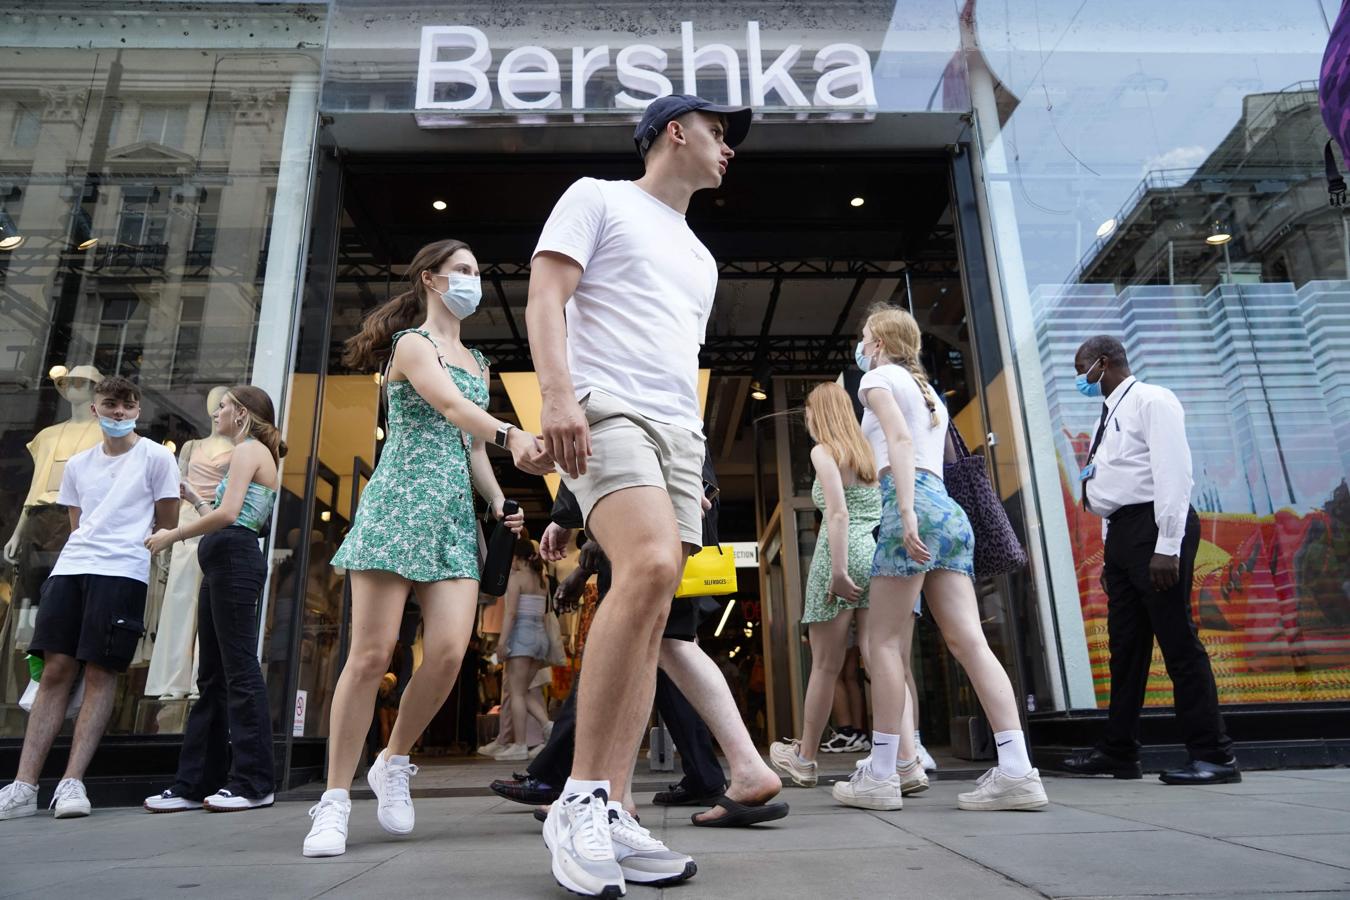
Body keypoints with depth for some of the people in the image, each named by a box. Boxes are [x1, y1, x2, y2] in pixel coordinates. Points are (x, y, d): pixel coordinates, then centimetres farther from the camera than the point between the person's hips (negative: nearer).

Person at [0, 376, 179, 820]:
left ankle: (72, 782, -1)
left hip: (122, 573, -5)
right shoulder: (78, 464, 19)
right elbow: (76, 525, 23)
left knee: (100, 674, -5)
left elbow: (167, 526, 5)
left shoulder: (157, 457, 3)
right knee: (55, 670, 1)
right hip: (69, 569, 5)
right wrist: (82, 552, 11)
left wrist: (130, 546, 7)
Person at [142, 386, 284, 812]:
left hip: (234, 559, -10)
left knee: (239, 669, -9)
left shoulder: (249, 450, -4)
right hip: (225, 564, 10)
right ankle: (195, 783, 15)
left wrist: (172, 535, -7)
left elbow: (227, 514, -17)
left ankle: (254, 782, -6)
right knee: (212, 676, 10)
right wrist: (193, 498, 24)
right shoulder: (254, 456, 25)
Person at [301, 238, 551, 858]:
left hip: (455, 513, 6)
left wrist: (498, 499, 5)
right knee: (372, 654, -6)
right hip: (399, 504, -6)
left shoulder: (478, 362, 22)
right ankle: (335, 799, 6)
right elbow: (453, 408, -19)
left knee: (449, 651, -9)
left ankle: (393, 763, 15)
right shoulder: (412, 343, 0)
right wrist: (512, 436, -38)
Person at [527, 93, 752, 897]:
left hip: (681, 430, 8)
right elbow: (546, 297, -4)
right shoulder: (598, 198, 10)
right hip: (607, 410, -7)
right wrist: (558, 394, -21)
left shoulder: (700, 257, 30)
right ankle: (581, 800, -20)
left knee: (652, 620, -3)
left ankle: (610, 816, 0)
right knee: (649, 567, -30)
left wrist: (696, 460, 19)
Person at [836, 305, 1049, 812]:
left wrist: (906, 511, -21)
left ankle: (881, 776, -4)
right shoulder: (928, 391, 31)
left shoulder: (879, 377, 7)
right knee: (968, 640, -1)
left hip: (914, 502, -8)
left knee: (884, 640, -6)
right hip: (947, 507, 8)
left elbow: (900, 439, -11)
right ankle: (1016, 771, -7)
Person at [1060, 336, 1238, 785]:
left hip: (1154, 528, -9)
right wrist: (1110, 553, 16)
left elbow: (1173, 472, -15)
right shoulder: (1108, 416, 21)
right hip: (1121, 531, 9)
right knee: (1125, 645, 11)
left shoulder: (1150, 401, -5)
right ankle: (1119, 751, 17)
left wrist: (1167, 546, -22)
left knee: (1178, 642, -6)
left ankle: (1214, 756, 4)